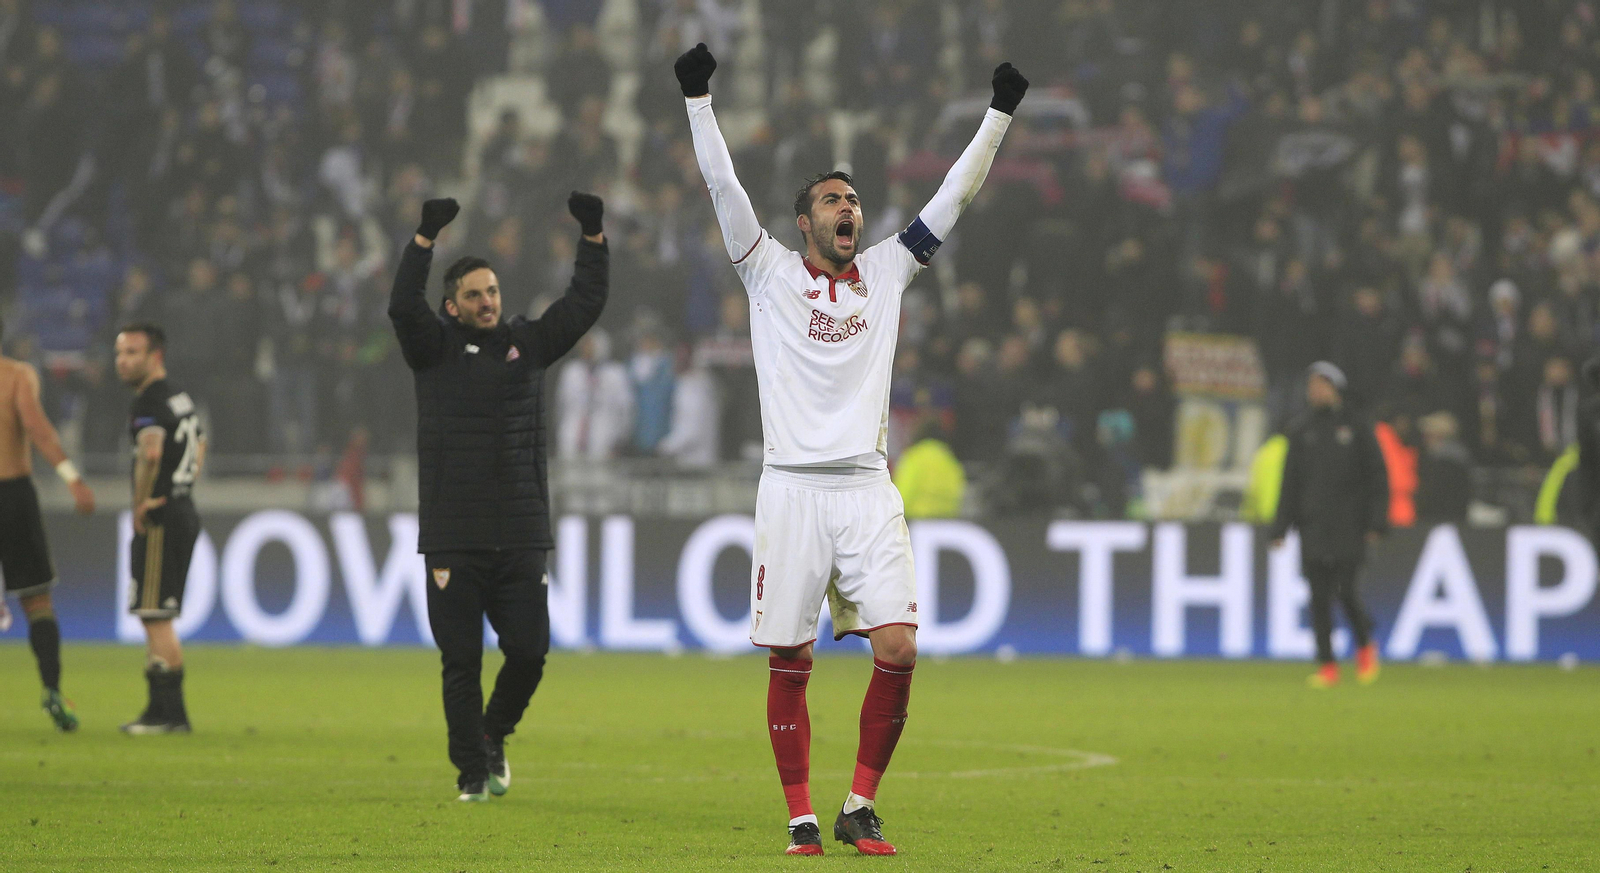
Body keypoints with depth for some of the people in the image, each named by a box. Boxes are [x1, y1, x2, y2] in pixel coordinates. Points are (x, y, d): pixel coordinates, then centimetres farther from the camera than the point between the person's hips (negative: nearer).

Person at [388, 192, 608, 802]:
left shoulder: (528, 343, 12)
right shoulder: (435, 348, 4)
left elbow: (585, 305, 8)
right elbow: (403, 307, -13)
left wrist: (593, 237, -3)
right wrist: (426, 238, -21)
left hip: (521, 536, 2)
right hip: (453, 539, -2)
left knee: (529, 651, -2)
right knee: (461, 662, -1)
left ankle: (493, 734, 26)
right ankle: (473, 773, 9)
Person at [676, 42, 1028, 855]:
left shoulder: (885, 272, 14)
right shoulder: (771, 273, 7)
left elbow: (954, 196, 15)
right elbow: (723, 186, -2)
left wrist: (999, 115, 11)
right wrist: (698, 100, -11)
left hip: (867, 490, 2)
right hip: (792, 487, -2)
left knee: (898, 650, -11)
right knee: (789, 663, -1)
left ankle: (859, 809, 2)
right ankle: (801, 819, 8)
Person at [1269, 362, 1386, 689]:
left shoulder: (1356, 427, 5)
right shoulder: (1300, 431, 13)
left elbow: (1377, 477, 3)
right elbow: (1290, 481, 14)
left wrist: (1376, 522, -7)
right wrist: (1280, 527, 6)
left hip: (1349, 527, -3)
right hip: (1313, 526, 3)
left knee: (1345, 589, -11)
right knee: (1319, 596, -2)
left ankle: (1365, 644, 16)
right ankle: (1327, 665, 2)